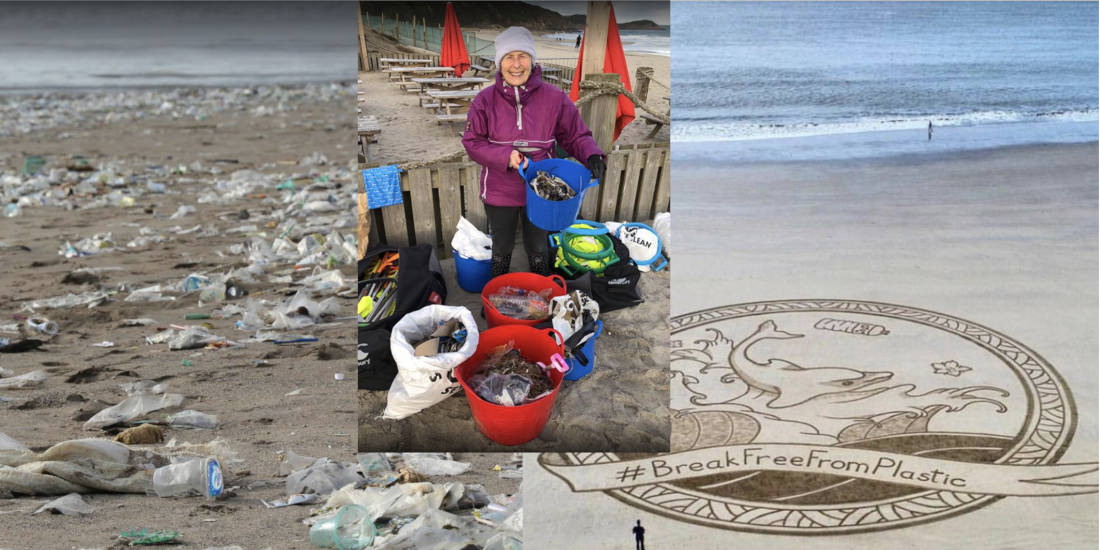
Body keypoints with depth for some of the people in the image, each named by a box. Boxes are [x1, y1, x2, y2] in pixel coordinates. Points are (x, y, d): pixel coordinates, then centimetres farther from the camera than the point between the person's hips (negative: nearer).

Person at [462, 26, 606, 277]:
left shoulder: (554, 98, -10)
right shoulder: (485, 100, -10)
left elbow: (576, 136, -1)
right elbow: (472, 142, -7)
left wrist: (592, 155, -22)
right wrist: (506, 156, -22)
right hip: (499, 191, 0)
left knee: (538, 249, 19)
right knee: (501, 249, 21)